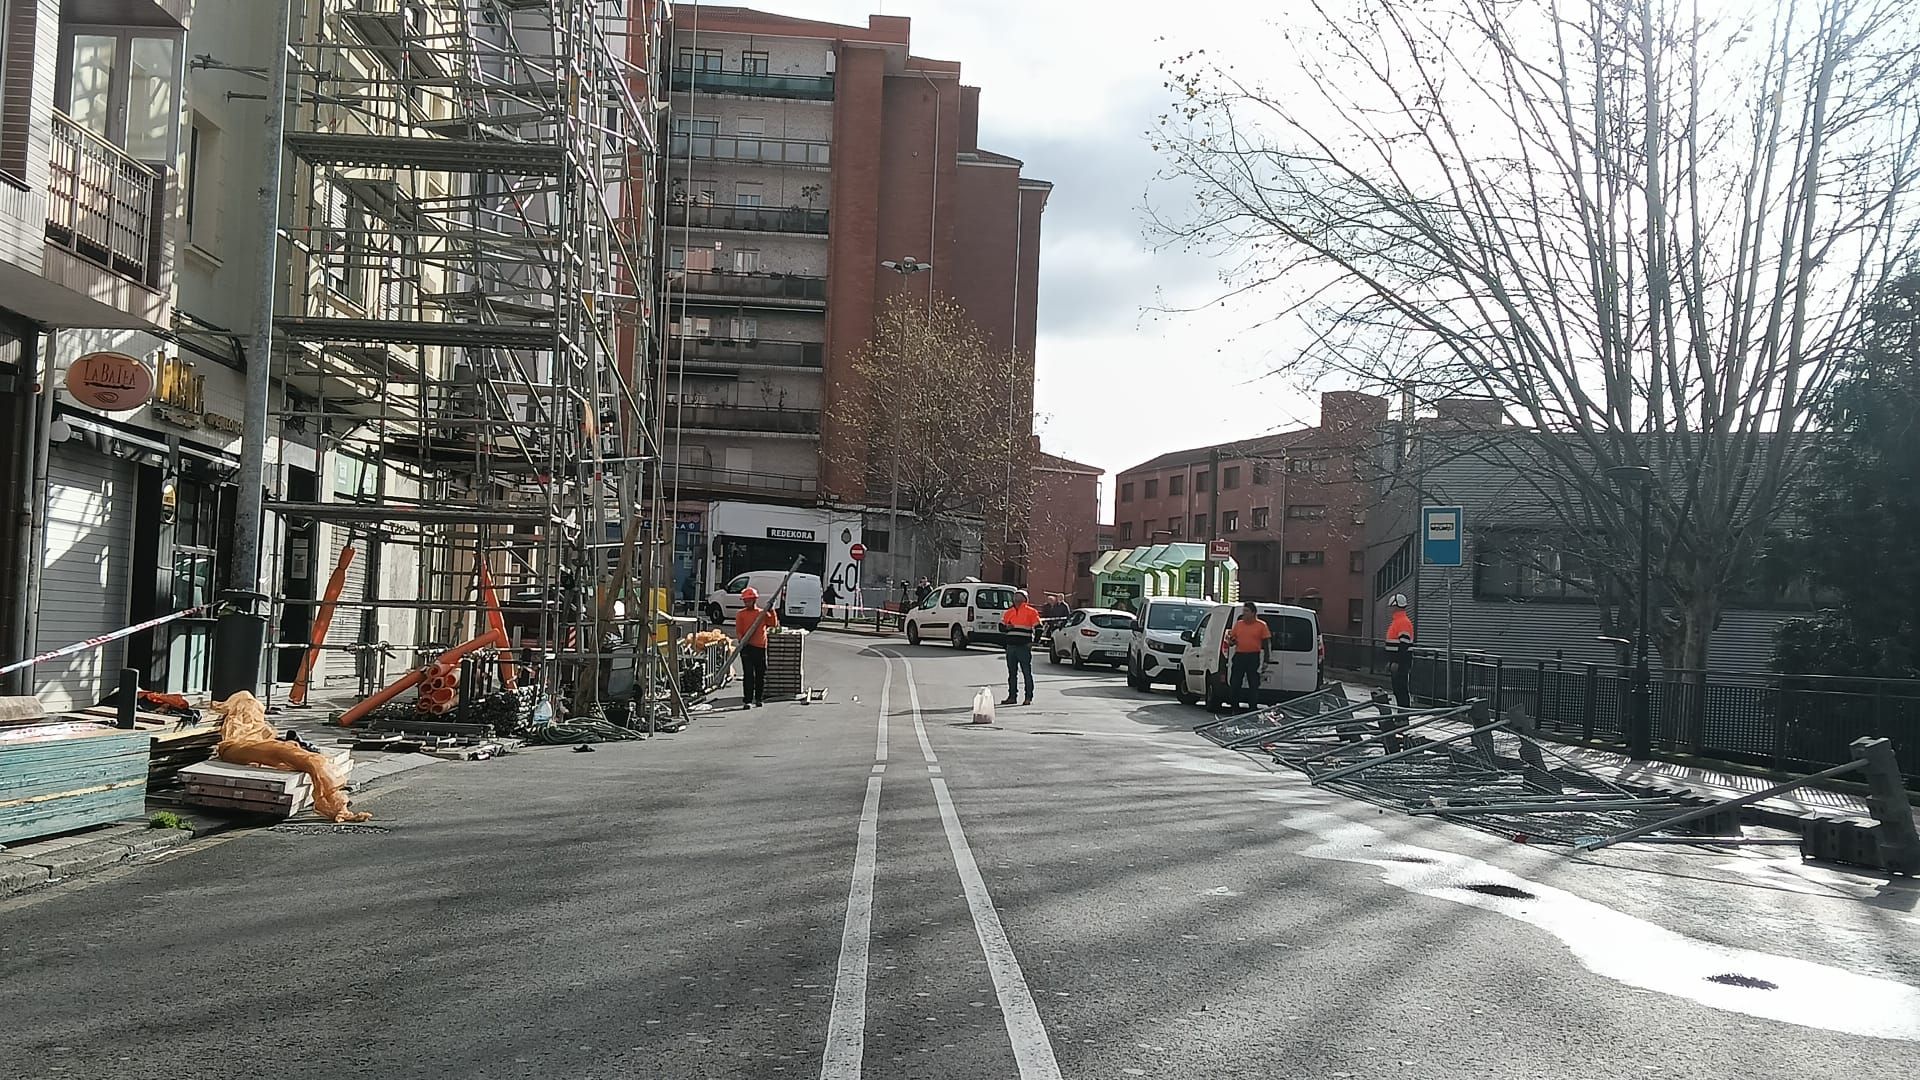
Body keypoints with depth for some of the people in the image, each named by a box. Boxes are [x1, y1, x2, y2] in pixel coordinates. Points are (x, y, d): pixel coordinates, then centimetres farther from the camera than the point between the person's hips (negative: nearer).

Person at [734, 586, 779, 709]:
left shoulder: (763, 613, 10)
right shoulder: (741, 614, 5)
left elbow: (773, 624, 0)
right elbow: (738, 631, 2)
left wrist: (772, 611, -7)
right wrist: (742, 640, -16)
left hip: (761, 647, 2)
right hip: (747, 647, -2)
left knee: (761, 674, 8)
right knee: (748, 674, -5)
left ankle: (759, 698, 21)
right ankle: (747, 700, -3)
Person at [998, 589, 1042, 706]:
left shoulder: (1031, 612, -2)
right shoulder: (1009, 612, 14)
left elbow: (1038, 628, -2)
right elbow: (1001, 626, 19)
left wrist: (1033, 642, -8)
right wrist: (1006, 627, -4)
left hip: (1024, 647, -6)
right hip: (1011, 647, 6)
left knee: (1027, 673, -3)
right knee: (1012, 673, 10)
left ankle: (1029, 697, 1)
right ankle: (1012, 697, 17)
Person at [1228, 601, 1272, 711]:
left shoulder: (1261, 625, 1)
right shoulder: (1238, 624, 12)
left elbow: (1266, 643, 1)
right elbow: (1233, 639, 20)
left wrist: (1266, 660, -4)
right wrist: (1232, 642, -4)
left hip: (1254, 657, -4)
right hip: (1239, 656, 4)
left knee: (1253, 685, 1)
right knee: (1234, 684, 2)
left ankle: (1253, 708, 6)